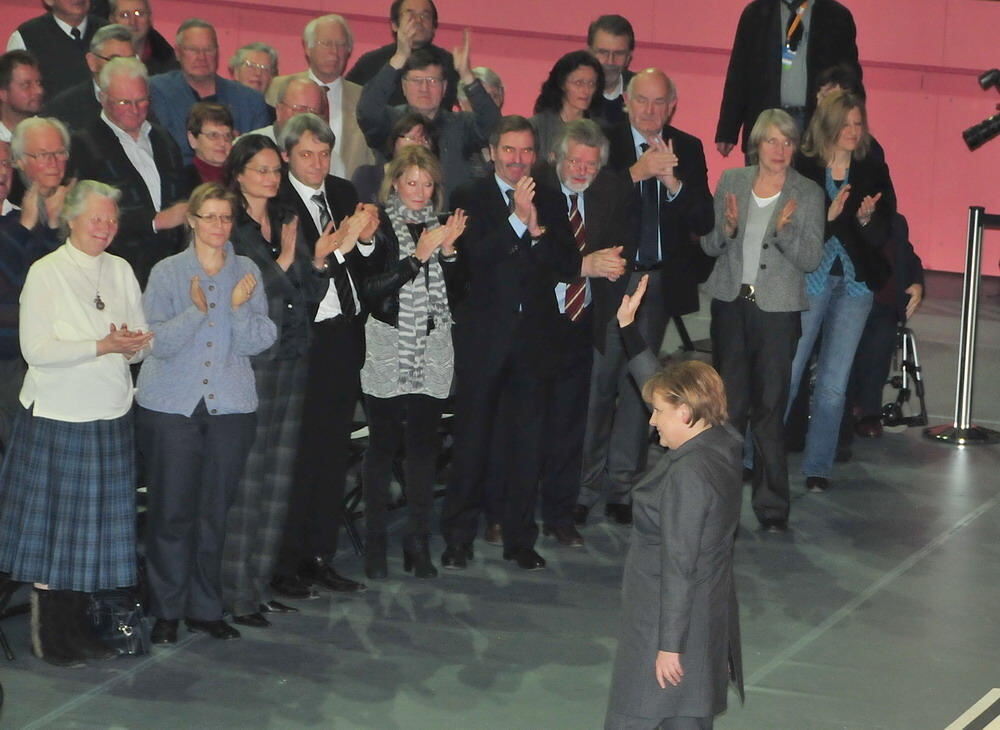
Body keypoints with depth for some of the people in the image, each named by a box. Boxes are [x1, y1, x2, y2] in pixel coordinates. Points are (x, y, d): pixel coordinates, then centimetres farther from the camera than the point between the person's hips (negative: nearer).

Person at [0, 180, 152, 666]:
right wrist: (103, 346, -17)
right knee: (51, 527, -1)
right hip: (56, 419, -5)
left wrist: (133, 344, -11)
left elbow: (140, 344, 13)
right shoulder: (46, 273, -5)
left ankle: (77, 628, 14)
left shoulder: (121, 272, 11)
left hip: (110, 417, 5)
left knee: (94, 527, 6)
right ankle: (47, 636, 6)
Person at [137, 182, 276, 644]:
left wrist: (239, 308, -17)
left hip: (230, 404, 2)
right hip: (172, 403, -2)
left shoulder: (247, 273, 6)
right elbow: (158, 341, -8)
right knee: (171, 510, -1)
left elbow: (259, 341, -1)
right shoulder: (167, 273, 0)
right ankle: (167, 610, 8)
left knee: (214, 512, 6)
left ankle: (205, 608, 15)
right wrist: (195, 312, -21)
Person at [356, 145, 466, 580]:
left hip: (432, 355, 4)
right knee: (383, 444, -1)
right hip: (387, 354, -4)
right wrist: (418, 256, -16)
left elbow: (455, 294, 11)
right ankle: (375, 545, 5)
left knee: (425, 445, 3)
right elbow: (370, 290, -12)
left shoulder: (441, 226, 13)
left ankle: (419, 544, 9)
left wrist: (447, 251, -5)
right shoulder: (379, 227, -2)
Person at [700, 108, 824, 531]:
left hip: (777, 309, -2)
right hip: (731, 302, 2)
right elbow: (708, 246, 8)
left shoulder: (808, 194, 0)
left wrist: (786, 230, -21)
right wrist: (726, 228, -13)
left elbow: (811, 259, -4)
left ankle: (772, 505, 5)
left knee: (770, 408, -2)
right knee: (729, 403, 4)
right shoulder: (731, 182, 6)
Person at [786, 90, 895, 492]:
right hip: (808, 281, -2)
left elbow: (883, 236, 3)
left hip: (855, 284, 3)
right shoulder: (802, 169, -5)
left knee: (834, 383, 5)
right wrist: (828, 216, -22)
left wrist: (867, 220, -17)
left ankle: (818, 467, 12)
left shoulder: (873, 172, 4)